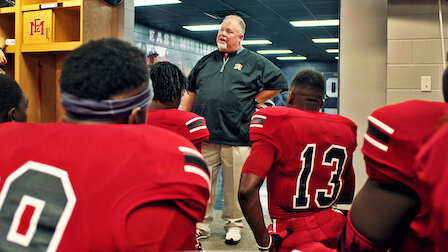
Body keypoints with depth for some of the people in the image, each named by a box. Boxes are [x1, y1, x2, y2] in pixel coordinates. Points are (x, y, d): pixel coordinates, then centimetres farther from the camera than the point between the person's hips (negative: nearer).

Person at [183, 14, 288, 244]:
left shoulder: (254, 62, 7)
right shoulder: (205, 61, 17)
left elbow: (279, 83, 8)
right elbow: (190, 92, 21)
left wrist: (255, 100, 2)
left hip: (237, 137, -3)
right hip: (204, 135, 3)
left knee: (235, 186, 7)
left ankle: (233, 224, 25)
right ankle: (201, 225, 21)